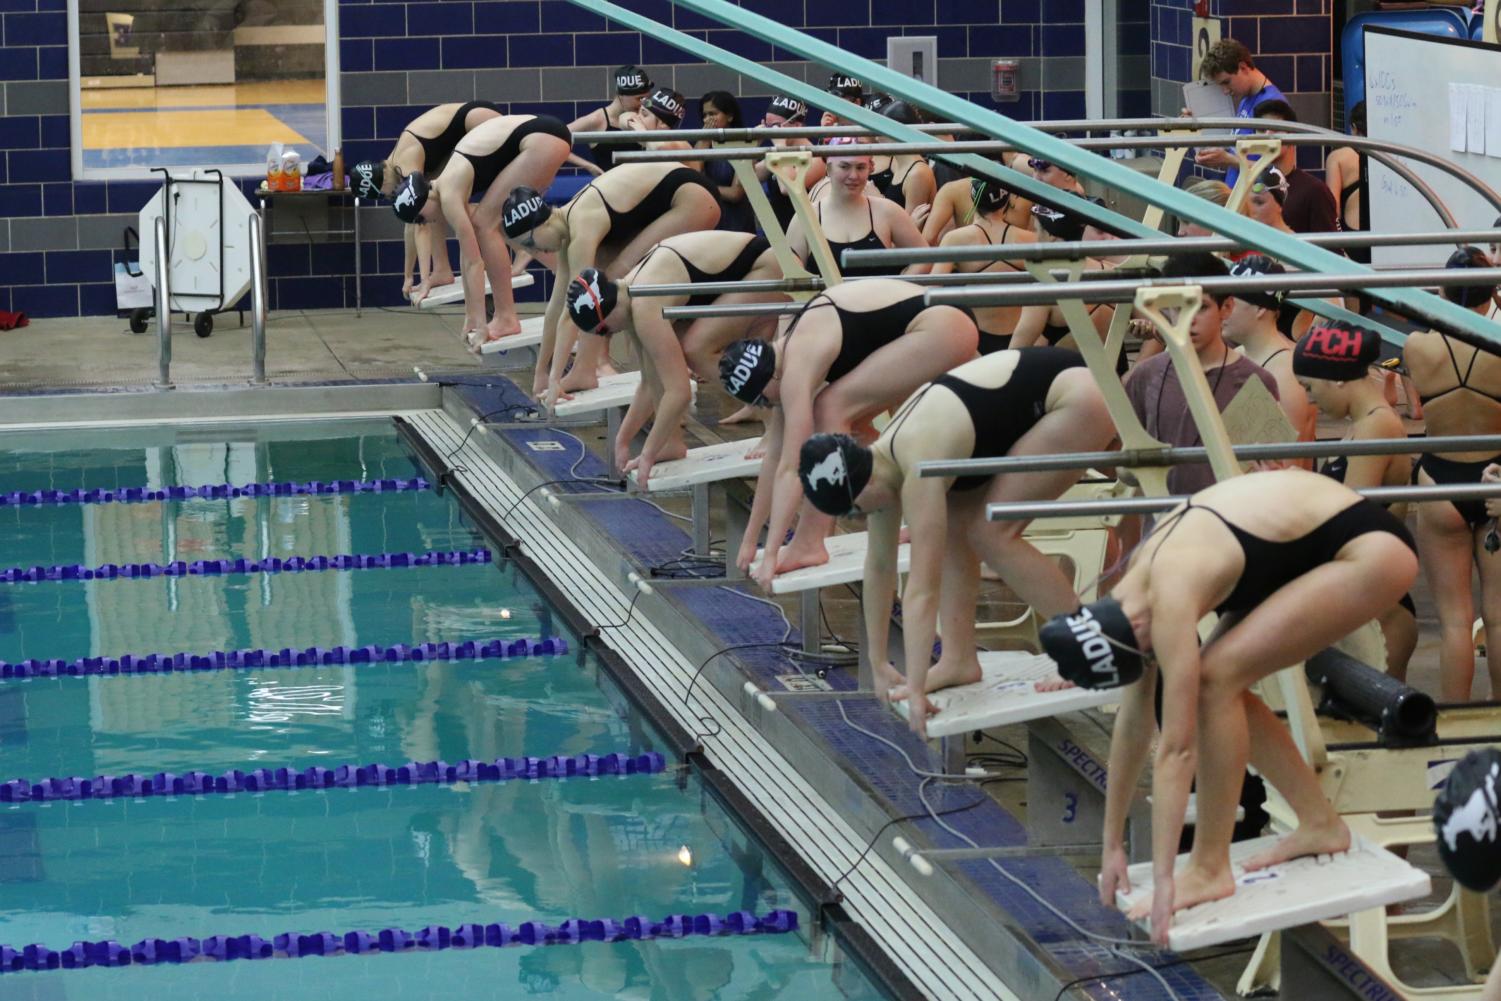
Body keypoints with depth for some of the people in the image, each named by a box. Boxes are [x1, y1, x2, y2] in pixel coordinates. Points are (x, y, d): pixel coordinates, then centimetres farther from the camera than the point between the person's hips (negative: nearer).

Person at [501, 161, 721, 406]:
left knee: (619, 275, -16)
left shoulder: (582, 229, -23)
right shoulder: (569, 223, 4)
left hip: (694, 199, -10)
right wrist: (541, 372, 12)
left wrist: (555, 378, -27)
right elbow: (557, 304, 9)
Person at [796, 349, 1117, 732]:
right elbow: (879, 567, 8)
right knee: (952, 523, 1)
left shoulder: (920, 472, -28)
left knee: (990, 532, -13)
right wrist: (878, 666, 13)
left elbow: (922, 589, -28)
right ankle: (959, 659, 5)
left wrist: (915, 691, -27)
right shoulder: (881, 461, -2)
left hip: (1079, 399, -9)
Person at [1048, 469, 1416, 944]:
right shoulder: (1137, 586, 0)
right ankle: (1320, 824, 19)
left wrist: (1162, 880, -22)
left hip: (1370, 550, -9)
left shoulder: (1169, 601, -25)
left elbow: (1176, 748, -24)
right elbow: (1134, 719, 8)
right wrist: (1112, 847, 12)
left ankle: (1210, 869, -8)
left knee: (1217, 678, -15)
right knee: (1221, 686, 6)